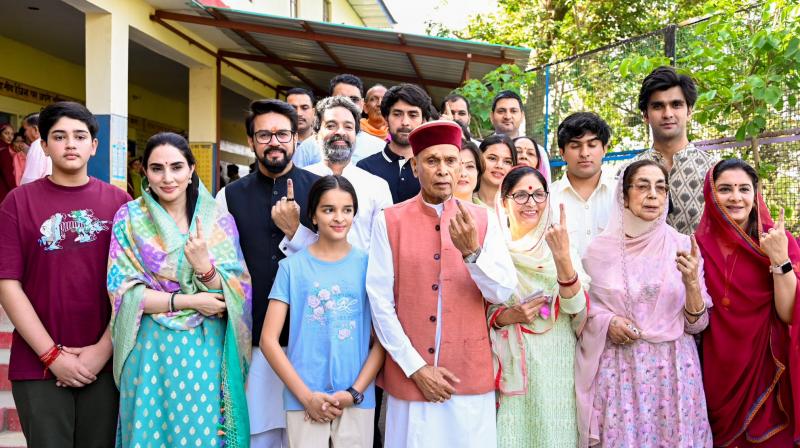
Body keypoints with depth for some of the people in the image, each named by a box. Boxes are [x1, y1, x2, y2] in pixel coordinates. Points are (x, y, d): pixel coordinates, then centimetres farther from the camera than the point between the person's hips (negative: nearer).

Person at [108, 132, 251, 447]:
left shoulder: (220, 222, 1)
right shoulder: (130, 218, 0)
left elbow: (238, 295, -4)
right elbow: (123, 289, -6)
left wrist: (204, 266, -22)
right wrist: (188, 301, -14)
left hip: (206, 352, 1)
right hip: (150, 351, 0)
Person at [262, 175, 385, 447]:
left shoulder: (368, 265, 1)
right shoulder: (293, 266, -1)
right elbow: (268, 339, -2)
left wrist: (354, 392, -8)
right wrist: (307, 396, -8)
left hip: (358, 401, 1)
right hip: (304, 400, -1)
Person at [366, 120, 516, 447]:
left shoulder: (483, 220, 2)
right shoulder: (389, 221, -3)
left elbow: (502, 293, -4)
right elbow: (379, 300, -5)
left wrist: (472, 250, -21)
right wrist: (415, 366, -8)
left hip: (471, 374, 2)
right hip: (409, 373, -1)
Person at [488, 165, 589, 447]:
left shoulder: (561, 245, 1)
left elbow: (576, 306, -12)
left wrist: (563, 257, -26)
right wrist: (507, 316, -17)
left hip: (556, 364, 1)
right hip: (511, 365, -1)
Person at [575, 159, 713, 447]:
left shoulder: (683, 246, 0)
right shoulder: (599, 249, -2)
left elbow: (697, 324, 0)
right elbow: (581, 309, 7)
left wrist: (692, 283, -16)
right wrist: (606, 322, -11)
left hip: (673, 370, 1)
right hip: (618, 370, 0)